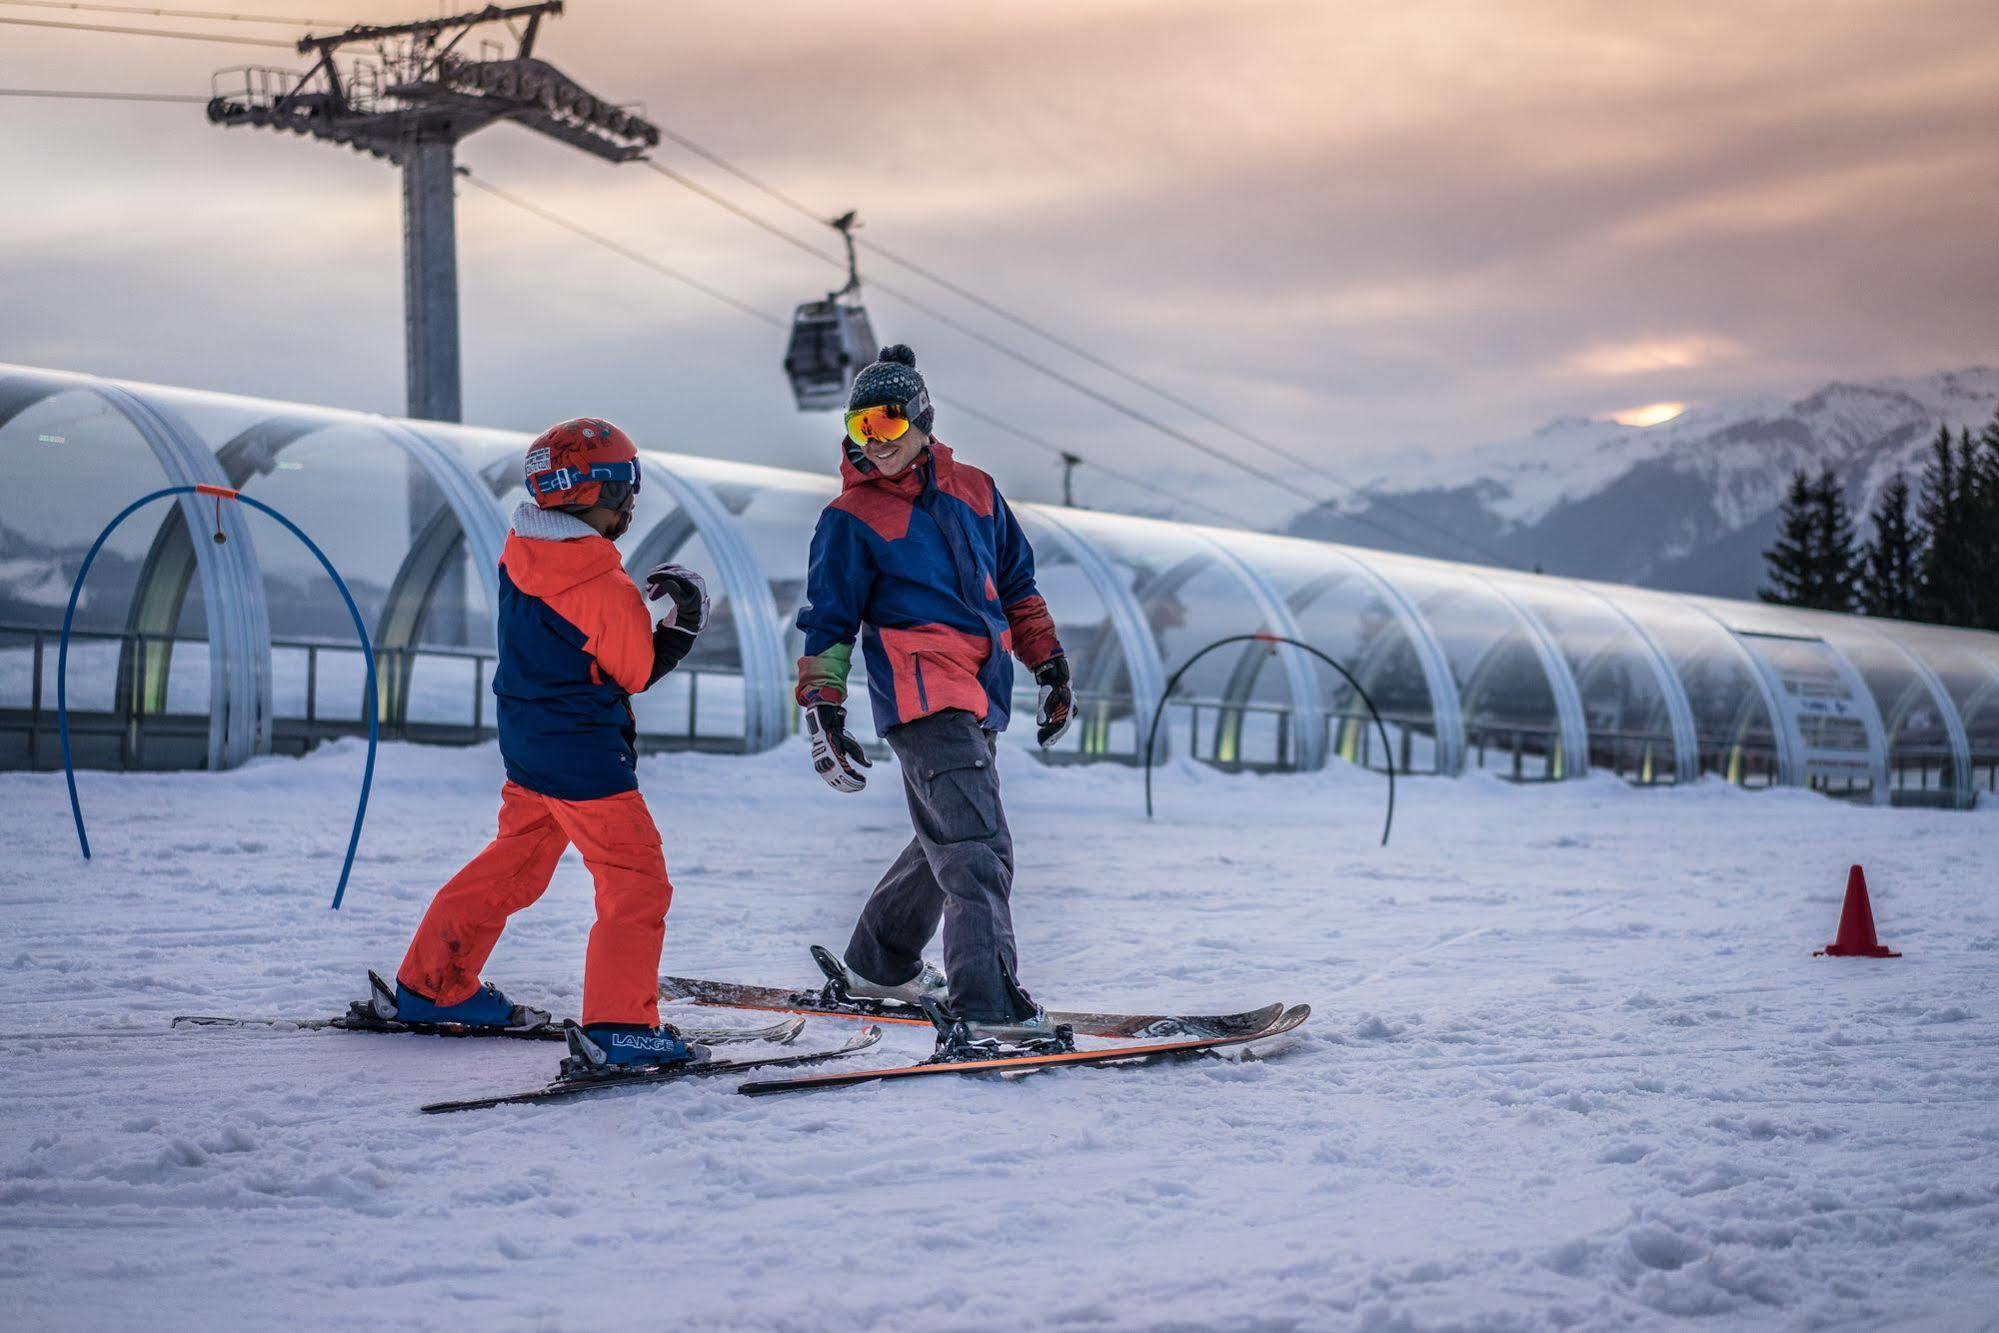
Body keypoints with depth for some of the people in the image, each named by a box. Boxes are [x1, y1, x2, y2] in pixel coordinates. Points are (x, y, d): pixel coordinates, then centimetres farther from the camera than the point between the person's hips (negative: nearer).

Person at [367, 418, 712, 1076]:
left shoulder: (519, 559, 0)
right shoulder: (605, 589, -22)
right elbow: (638, 671, -12)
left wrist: (639, 601, 7)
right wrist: (684, 621, -2)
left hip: (526, 744, 8)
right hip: (585, 756, -8)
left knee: (514, 861, 24)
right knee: (636, 881, -2)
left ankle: (429, 986, 31)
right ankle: (617, 1027, -8)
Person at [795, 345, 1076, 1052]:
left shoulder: (973, 489, 13)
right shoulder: (852, 519, -1)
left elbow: (1015, 585, 22)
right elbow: (827, 623, 1)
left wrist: (1050, 667, 19)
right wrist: (823, 715, -6)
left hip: (981, 697, 7)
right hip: (923, 696, -7)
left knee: (947, 840, 19)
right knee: (977, 849, -17)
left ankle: (879, 966, 36)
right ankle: (988, 1008, -21)